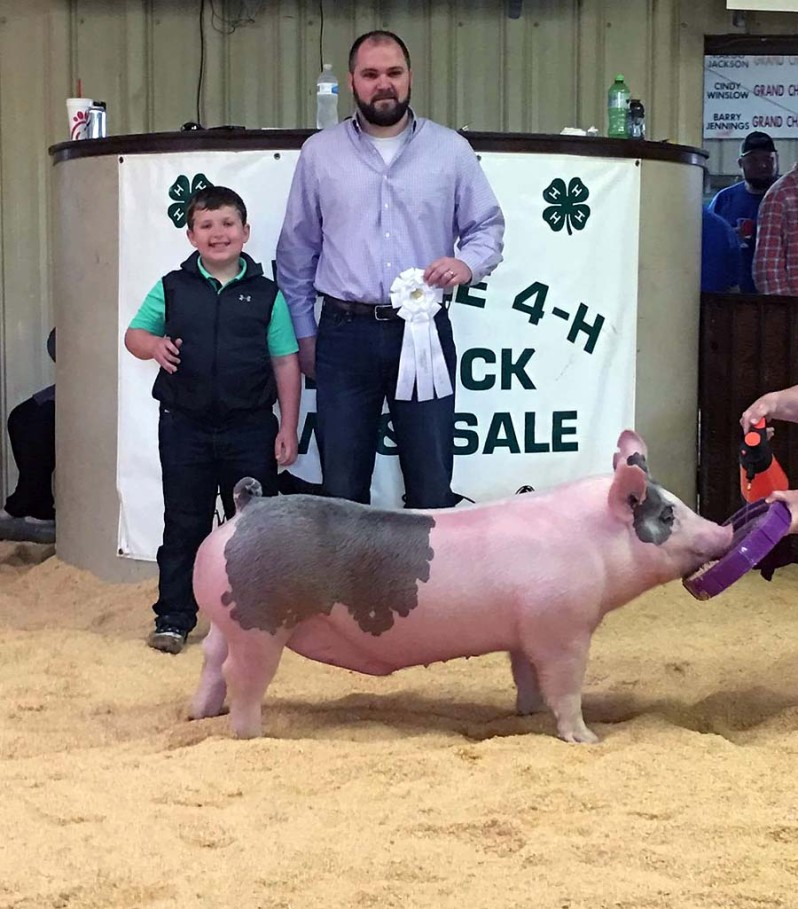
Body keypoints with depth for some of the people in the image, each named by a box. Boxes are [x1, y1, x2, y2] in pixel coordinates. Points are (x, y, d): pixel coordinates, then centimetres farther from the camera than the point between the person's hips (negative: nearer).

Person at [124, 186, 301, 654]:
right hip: (185, 427, 0)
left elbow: (286, 363, 2)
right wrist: (154, 345, -14)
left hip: (250, 428, 0)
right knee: (184, 526, 7)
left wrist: (288, 428, -1)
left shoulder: (266, 294, 1)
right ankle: (174, 619, 14)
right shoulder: (172, 289, 3)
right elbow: (134, 334, 11)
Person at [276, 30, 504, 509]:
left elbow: (488, 226, 10)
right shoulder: (320, 152, 6)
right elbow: (298, 249, 11)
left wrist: (467, 264, -12)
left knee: (432, 481, 4)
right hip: (345, 333, 1)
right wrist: (303, 331, 9)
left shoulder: (451, 149, 5)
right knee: (341, 484, 6)